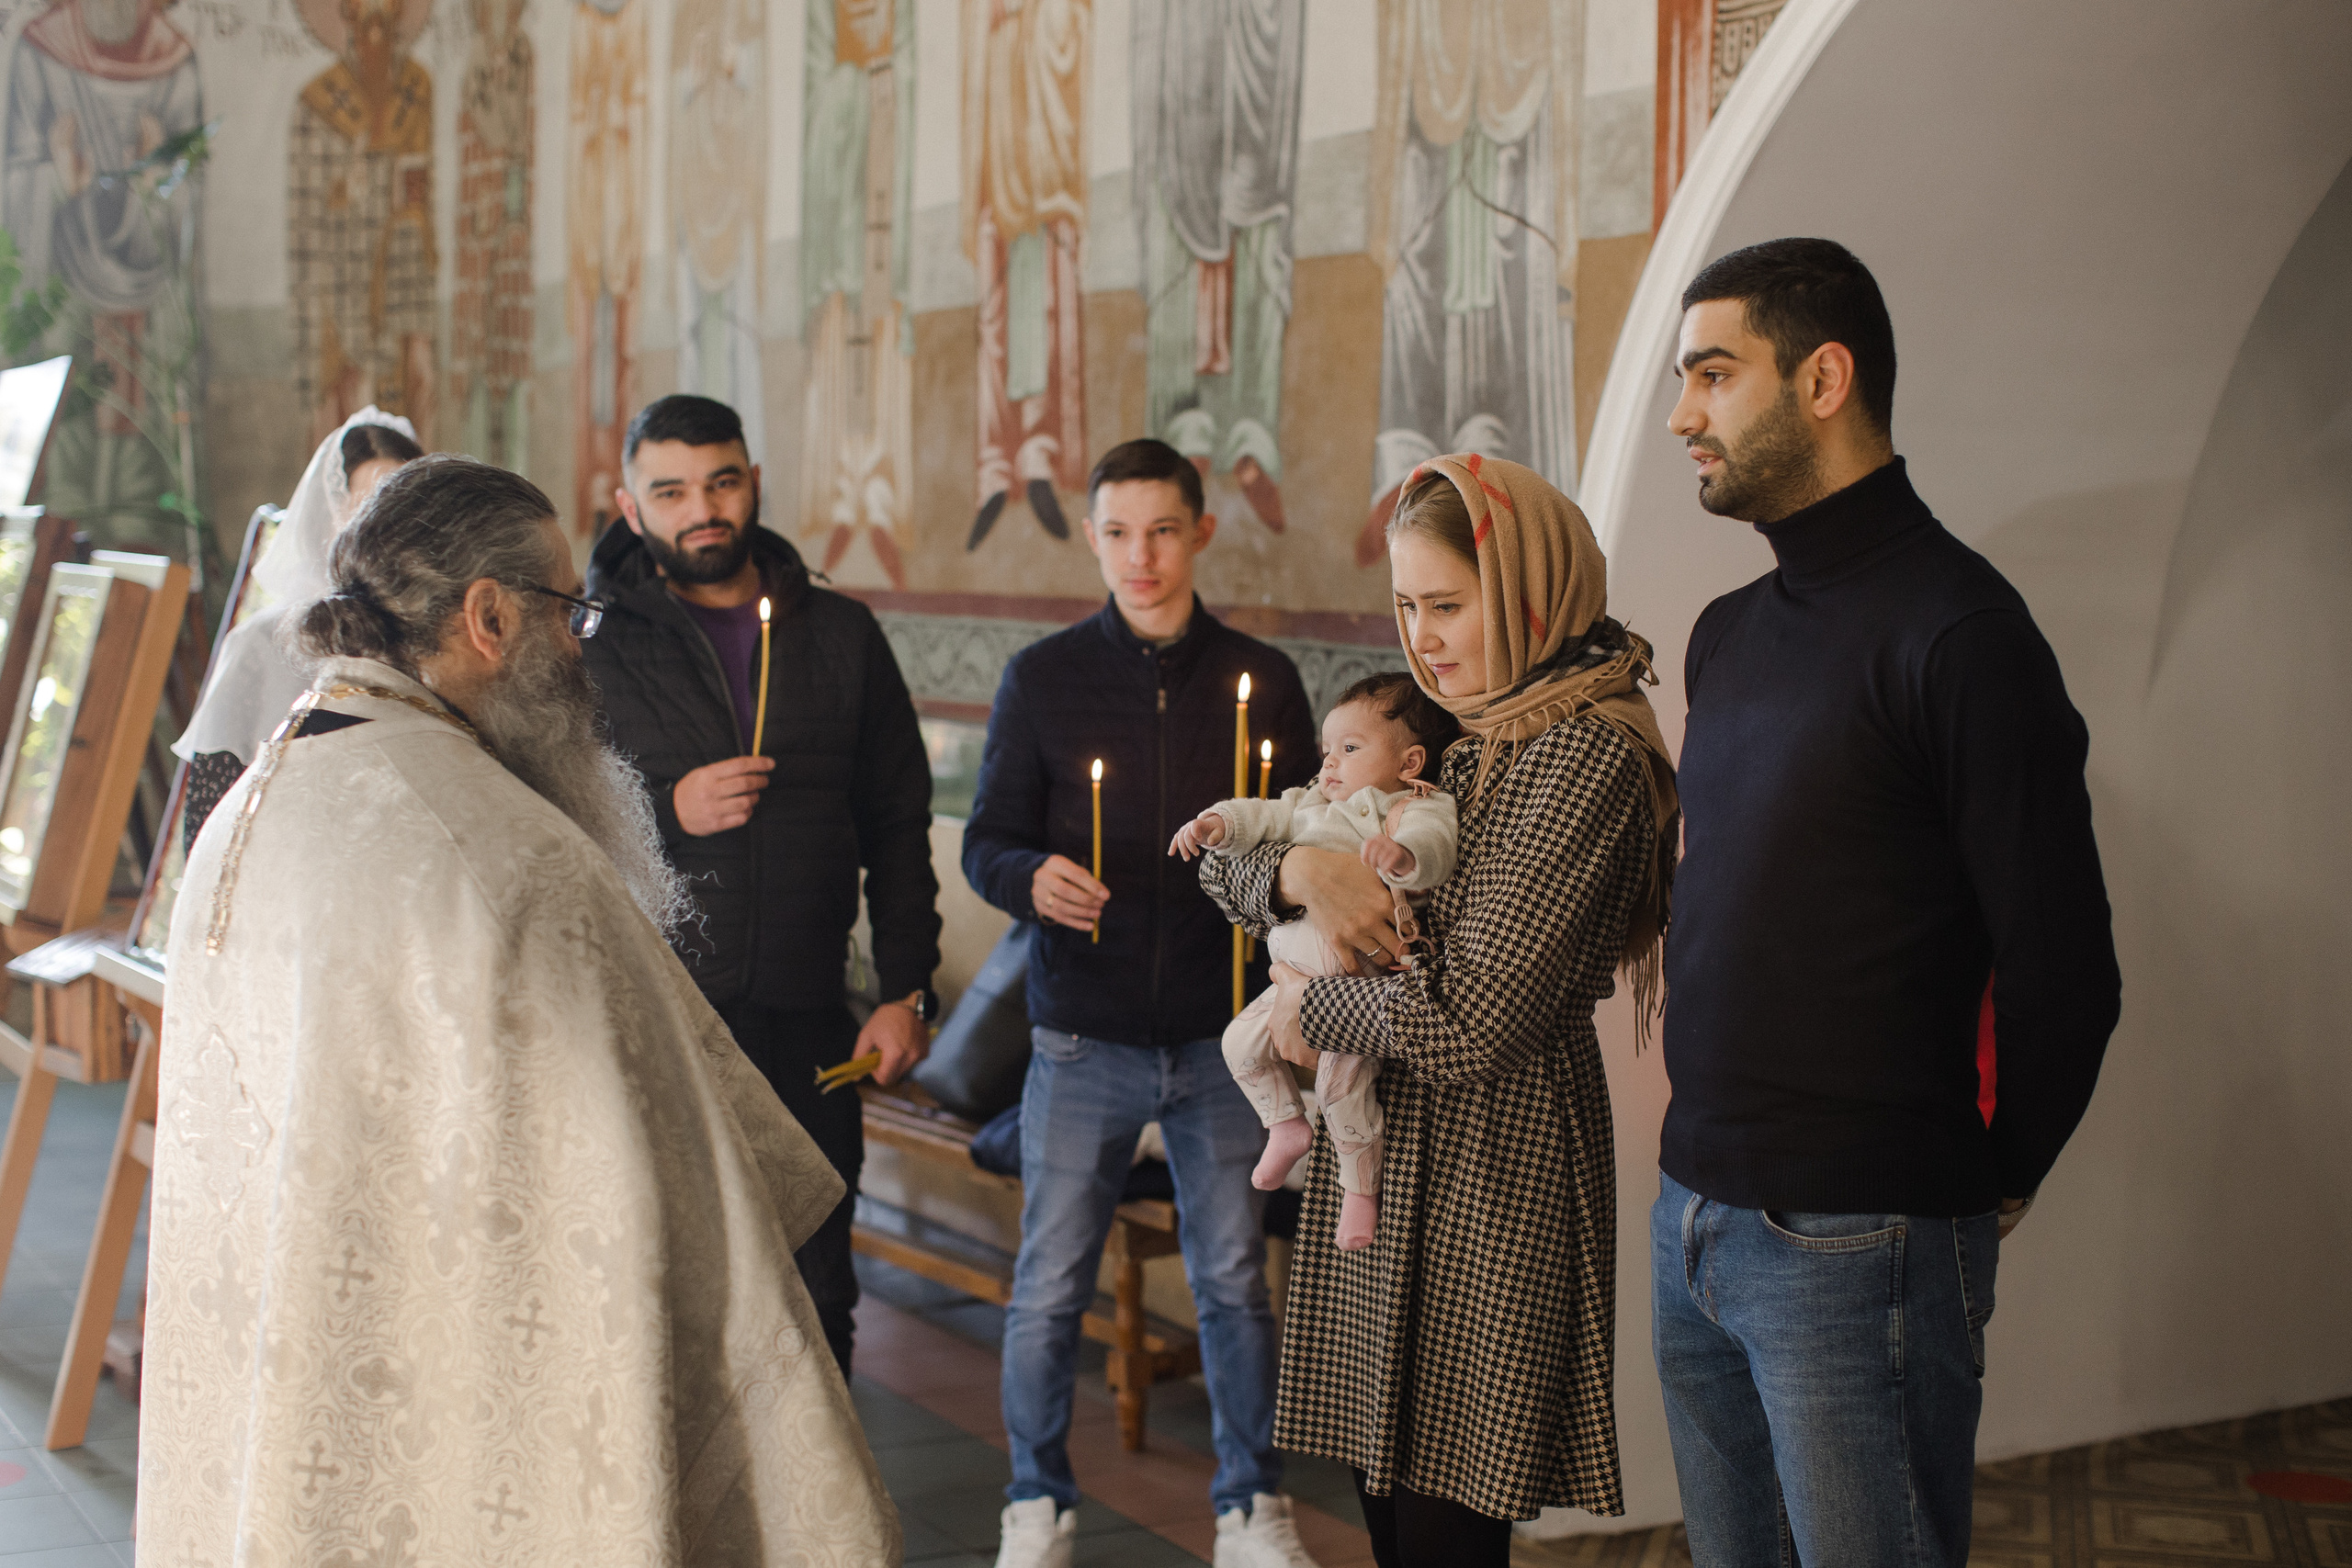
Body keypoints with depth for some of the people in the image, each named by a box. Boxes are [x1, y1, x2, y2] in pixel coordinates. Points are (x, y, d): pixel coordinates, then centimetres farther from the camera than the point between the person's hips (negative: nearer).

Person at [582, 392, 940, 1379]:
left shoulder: (841, 637, 10)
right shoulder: (590, 646, 1)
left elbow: (897, 825, 12)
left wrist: (907, 991, 5)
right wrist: (666, 813, -15)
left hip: (805, 1030, 3)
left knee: (814, 1305, 10)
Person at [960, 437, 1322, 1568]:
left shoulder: (1261, 679, 4)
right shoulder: (1043, 678, 2)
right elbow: (986, 843, 2)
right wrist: (1031, 879, -20)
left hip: (1220, 1038, 1)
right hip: (1083, 1037, 0)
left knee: (1234, 1281, 8)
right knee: (1048, 1290, 4)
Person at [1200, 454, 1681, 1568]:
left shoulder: (1582, 759, -14)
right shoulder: (1446, 742, 11)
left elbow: (1467, 1024, -22)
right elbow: (1225, 869, 13)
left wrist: (1312, 1012, -6)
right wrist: (1303, 869, -9)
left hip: (1489, 1183, -8)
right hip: (1376, 1163, 8)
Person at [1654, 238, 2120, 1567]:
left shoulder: (1956, 630, -13)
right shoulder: (1730, 635, 13)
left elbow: (2063, 971, -14)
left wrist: (1992, 1181, -1)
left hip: (1855, 1245, -8)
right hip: (1696, 1224, 8)